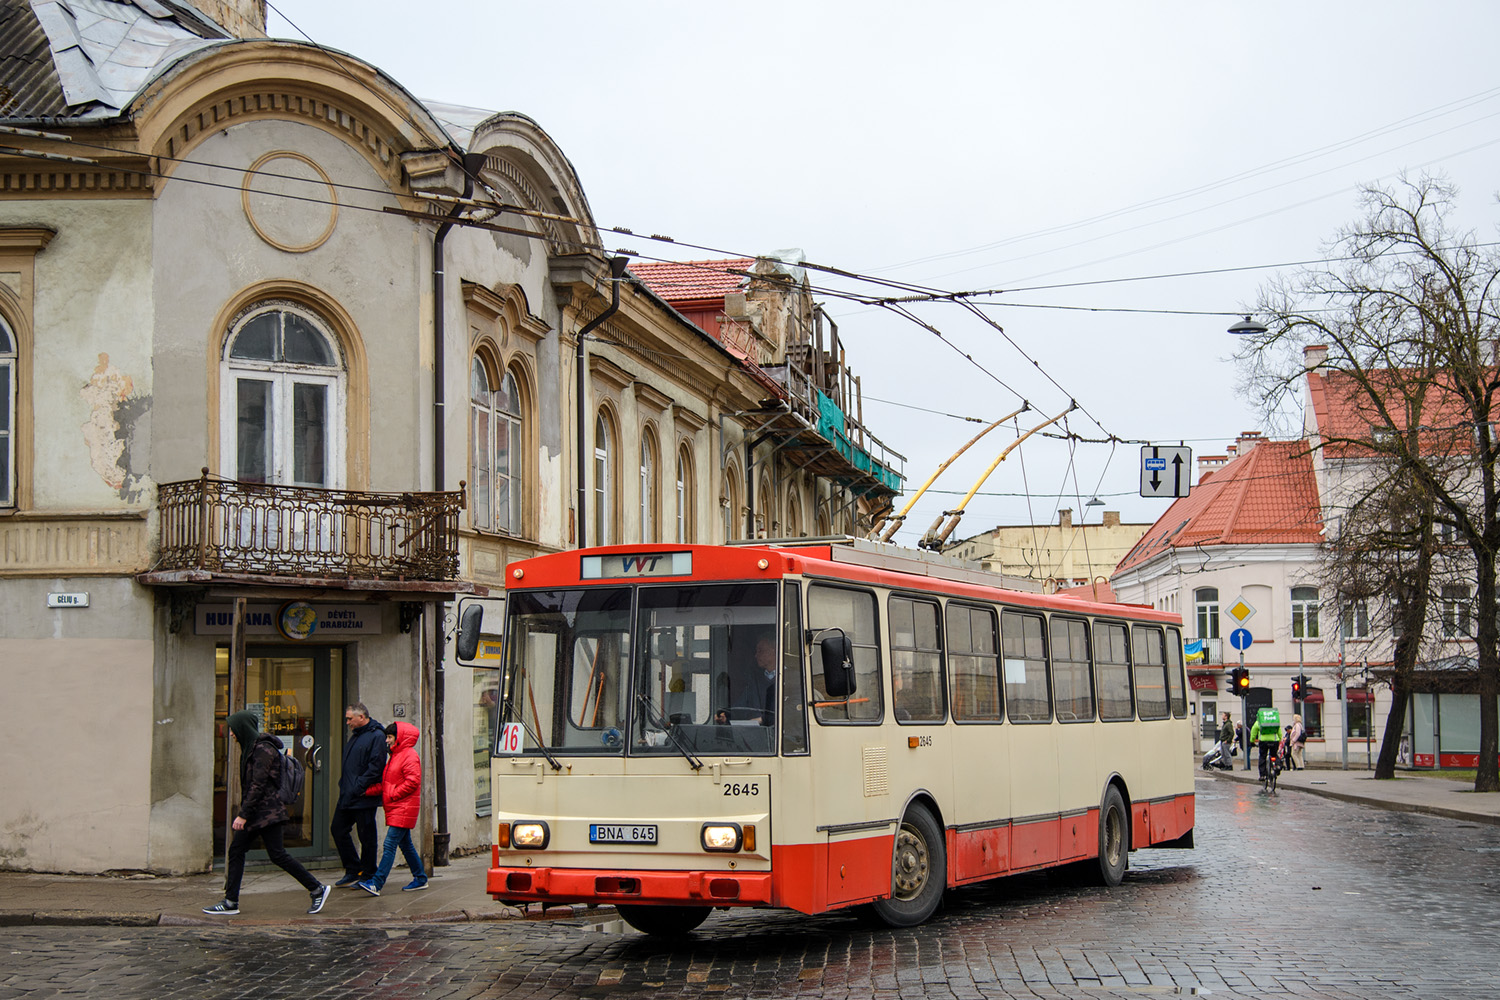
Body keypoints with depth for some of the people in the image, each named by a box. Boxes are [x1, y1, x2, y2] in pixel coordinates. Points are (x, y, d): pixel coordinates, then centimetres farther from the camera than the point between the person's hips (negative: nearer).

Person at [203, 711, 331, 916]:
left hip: (267, 812, -10)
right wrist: (244, 813, 20)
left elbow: (258, 785, -21)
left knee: (277, 854, -7)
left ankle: (317, 889, 1)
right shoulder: (251, 748, 14)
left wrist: (243, 814, -21)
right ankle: (230, 902, 9)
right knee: (235, 850, 7)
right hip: (255, 813, 10)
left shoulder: (263, 749, -17)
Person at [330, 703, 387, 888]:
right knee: (337, 829, 11)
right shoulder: (355, 736, 18)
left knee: (366, 836, -1)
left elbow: (375, 767, -19)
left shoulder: (377, 736, -12)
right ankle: (353, 871, 19)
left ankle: (367, 876, 9)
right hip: (347, 796, 10)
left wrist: (358, 787, -21)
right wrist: (344, 784, 12)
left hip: (364, 797, -10)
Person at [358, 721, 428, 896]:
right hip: (395, 809, 10)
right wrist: (368, 791, 6)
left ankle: (376, 883, -18)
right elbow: (386, 784, 18)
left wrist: (392, 795, -17)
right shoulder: (395, 755, 18)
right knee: (405, 844, 14)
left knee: (390, 845, -13)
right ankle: (420, 879, 22)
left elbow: (412, 782, -20)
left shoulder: (409, 755, -12)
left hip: (403, 809, -10)